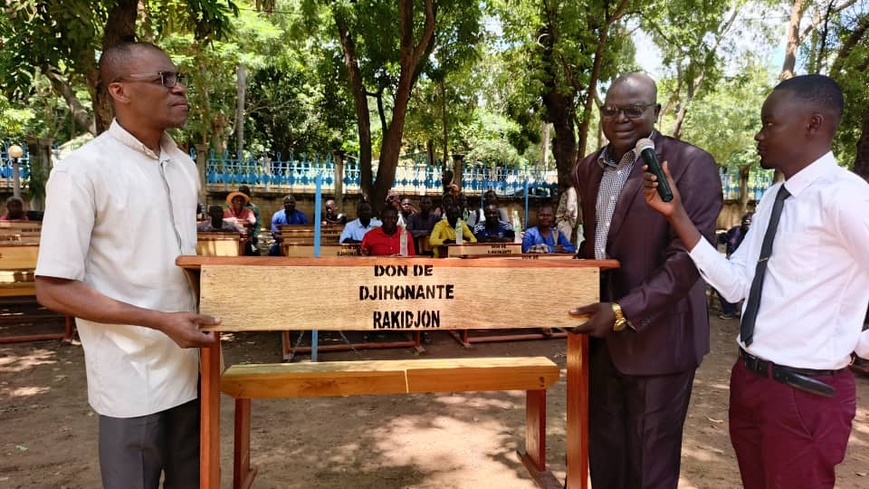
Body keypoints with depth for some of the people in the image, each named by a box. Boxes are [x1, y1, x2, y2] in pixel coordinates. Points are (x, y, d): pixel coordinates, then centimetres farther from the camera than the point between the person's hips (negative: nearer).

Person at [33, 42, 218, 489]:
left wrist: (204, 318, 4)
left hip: (189, 367, 6)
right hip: (132, 379, -6)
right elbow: (53, 289, -14)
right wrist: (160, 321, -20)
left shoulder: (185, 167, 7)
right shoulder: (82, 170, -13)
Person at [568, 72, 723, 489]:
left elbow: (687, 258, -19)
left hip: (656, 337, -6)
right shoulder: (589, 168, 10)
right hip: (601, 332, 6)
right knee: (603, 453, 18)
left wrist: (625, 312, -24)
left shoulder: (691, 164, -12)